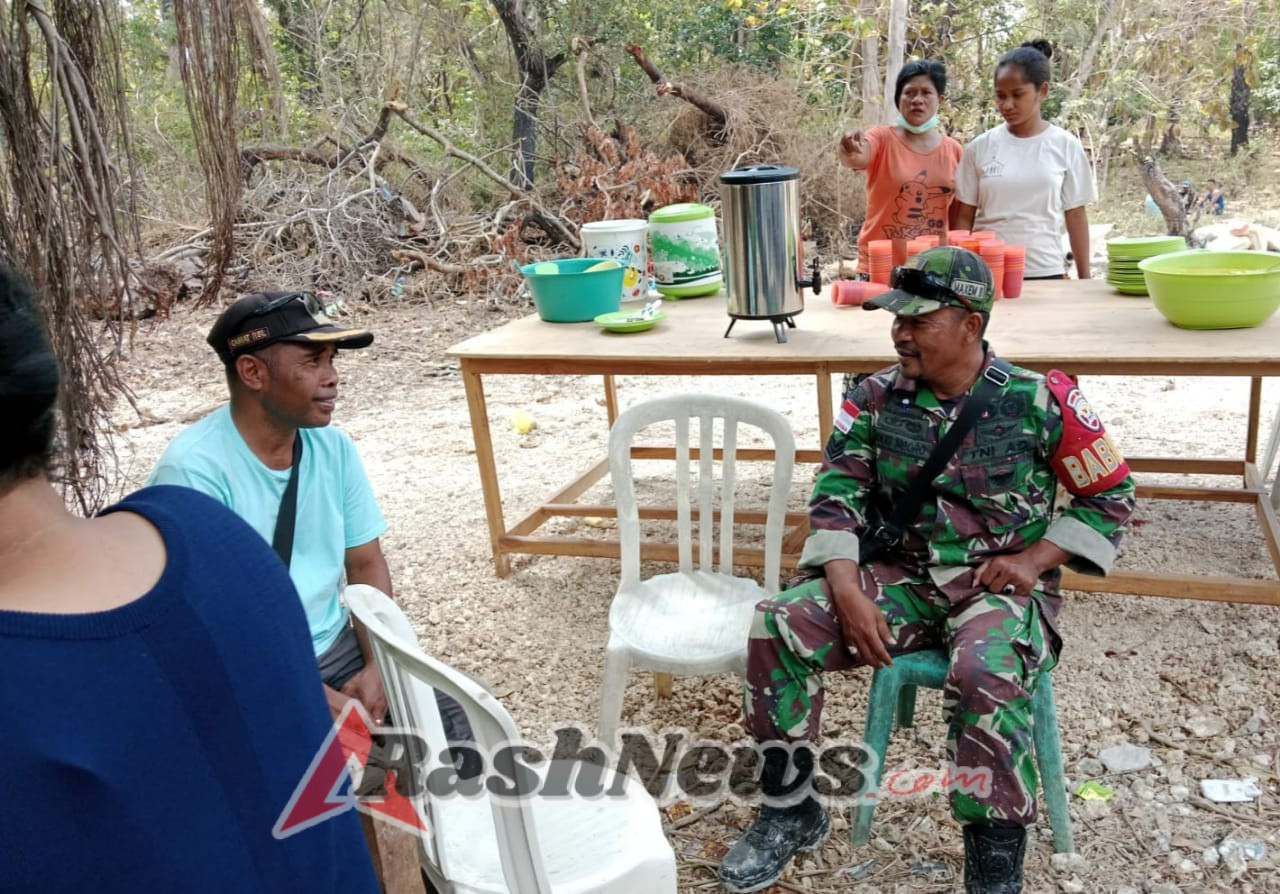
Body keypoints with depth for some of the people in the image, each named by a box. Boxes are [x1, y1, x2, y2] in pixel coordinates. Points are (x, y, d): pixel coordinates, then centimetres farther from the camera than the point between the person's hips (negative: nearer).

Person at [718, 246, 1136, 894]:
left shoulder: (1037, 401, -5)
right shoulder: (875, 400, 2)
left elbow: (1111, 496, 5)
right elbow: (836, 498, -2)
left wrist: (1037, 558, -9)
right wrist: (847, 593, -16)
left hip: (1000, 587, -3)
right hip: (900, 579, 4)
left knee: (982, 672, -38)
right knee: (778, 625, -19)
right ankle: (790, 811, -1)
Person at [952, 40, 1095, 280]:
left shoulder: (1065, 146, 1)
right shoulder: (980, 147, 1)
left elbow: (1076, 215, 5)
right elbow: (964, 217, 5)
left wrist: (1084, 279, 5)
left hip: (1045, 271, 0)